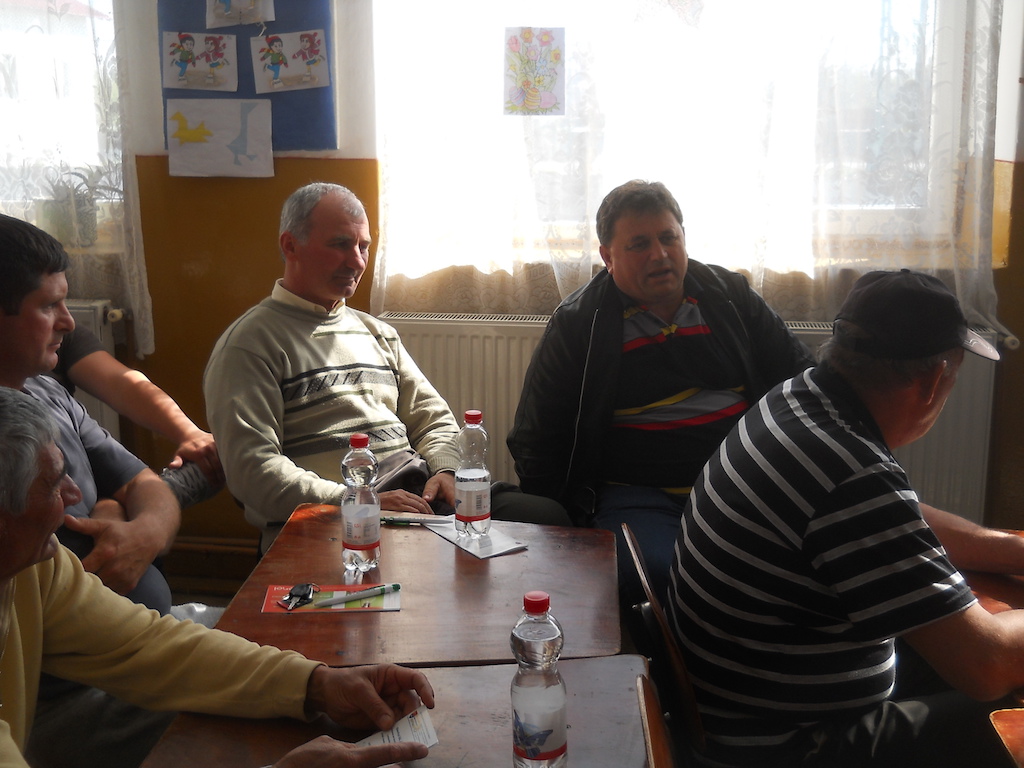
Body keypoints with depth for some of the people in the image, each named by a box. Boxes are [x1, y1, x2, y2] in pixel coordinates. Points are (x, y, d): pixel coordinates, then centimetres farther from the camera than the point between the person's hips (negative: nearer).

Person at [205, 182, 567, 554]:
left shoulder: (377, 332, 25)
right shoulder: (249, 342, 1)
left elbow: (433, 417, 25)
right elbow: (252, 470, -10)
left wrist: (446, 469, 1)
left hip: (417, 494, 8)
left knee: (549, 515, -17)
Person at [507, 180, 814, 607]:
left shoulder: (729, 295, 15)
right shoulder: (576, 324, 6)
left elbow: (799, 373, 22)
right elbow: (536, 440, 9)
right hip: (636, 495, -3)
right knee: (657, 572, -34)